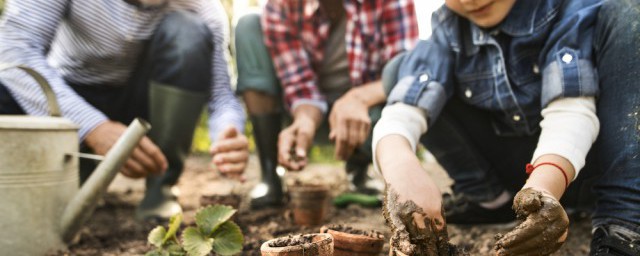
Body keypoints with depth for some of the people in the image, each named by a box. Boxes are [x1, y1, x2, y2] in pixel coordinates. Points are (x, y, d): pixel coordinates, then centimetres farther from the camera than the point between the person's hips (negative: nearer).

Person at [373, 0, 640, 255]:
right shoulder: (448, 27, -11)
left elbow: (571, 108, -31)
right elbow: (401, 112, -25)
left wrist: (544, 185, -50)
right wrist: (400, 167, -47)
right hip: (521, 165, 3)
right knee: (401, 71, -9)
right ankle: (487, 196, -3)